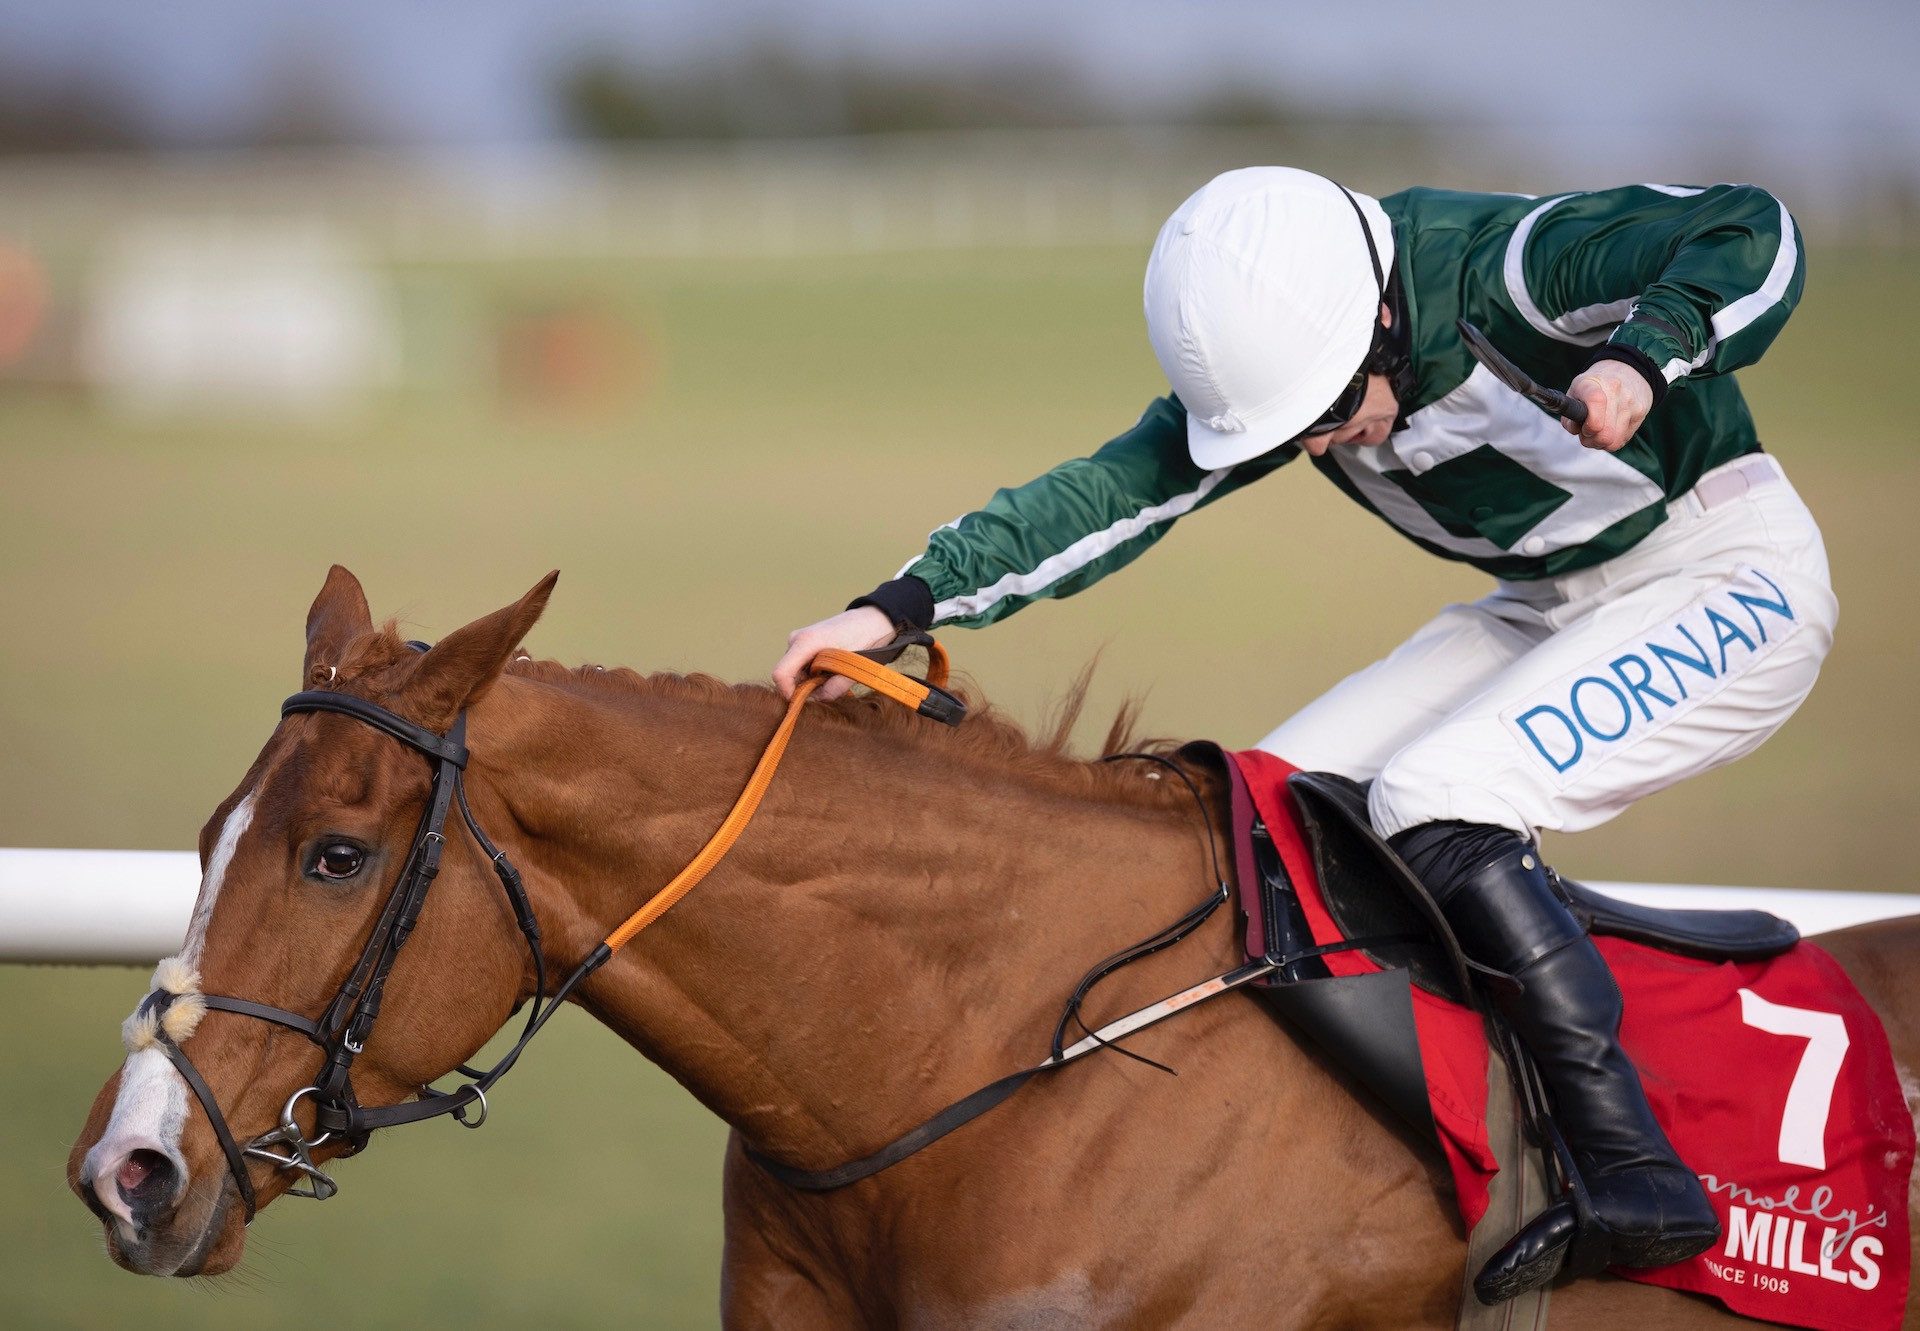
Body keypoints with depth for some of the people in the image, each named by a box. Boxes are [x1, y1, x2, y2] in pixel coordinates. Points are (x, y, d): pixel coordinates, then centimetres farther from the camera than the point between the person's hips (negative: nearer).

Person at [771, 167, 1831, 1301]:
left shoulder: (1500, 269, -25)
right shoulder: (1270, 352, -6)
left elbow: (1755, 233, -28)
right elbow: (1105, 496, -10)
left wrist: (1644, 358, -45)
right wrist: (900, 606, -21)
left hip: (1732, 577, -8)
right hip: (1552, 604, 8)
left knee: (1429, 804, -26)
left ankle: (1640, 1175, -28)